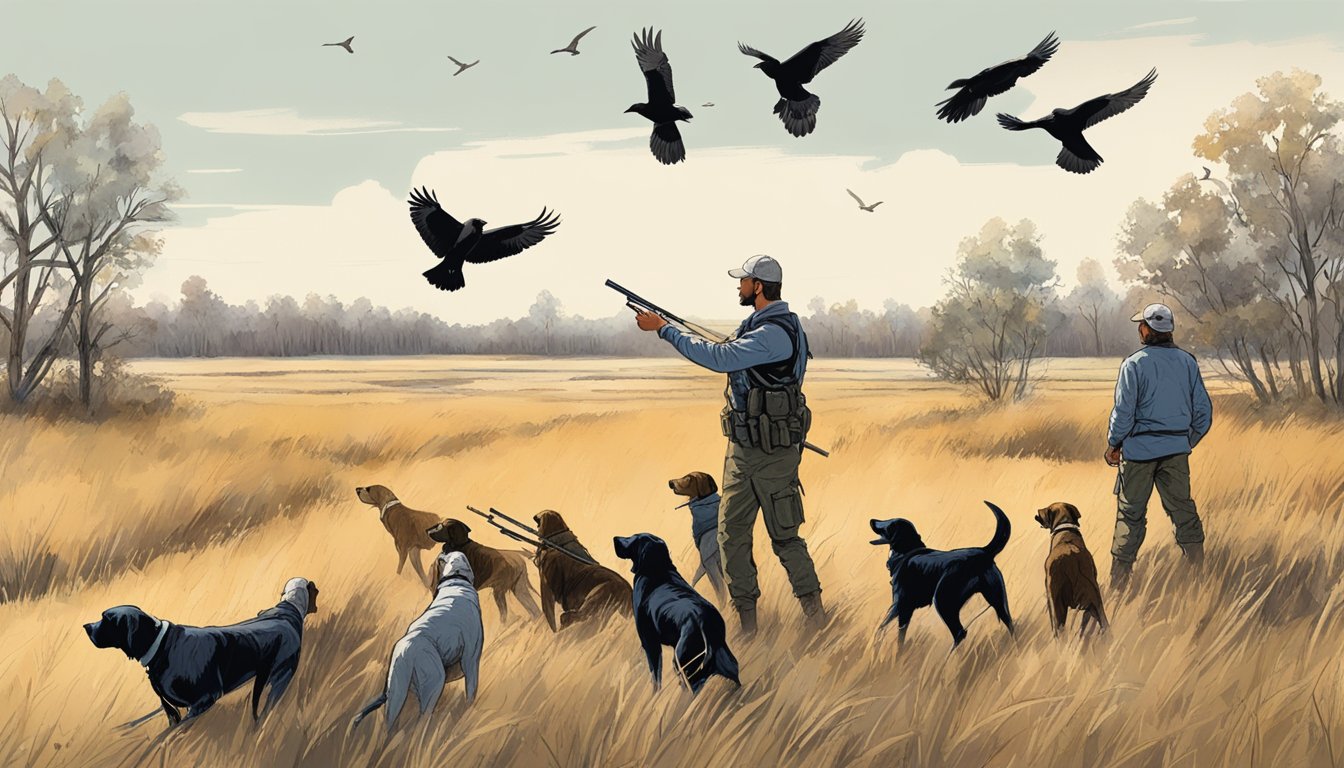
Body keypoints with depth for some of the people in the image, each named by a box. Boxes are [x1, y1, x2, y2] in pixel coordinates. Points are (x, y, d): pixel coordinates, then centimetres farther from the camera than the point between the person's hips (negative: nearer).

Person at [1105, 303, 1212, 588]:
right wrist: (1189, 441, 19)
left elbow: (1123, 412, -11)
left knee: (1130, 513, 3)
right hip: (1177, 449, 4)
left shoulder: (1134, 364, -10)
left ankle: (1119, 580, 6)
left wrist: (1113, 444, 2)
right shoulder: (1188, 362, 4)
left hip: (1140, 448, -4)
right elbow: (1204, 409, 7)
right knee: (1182, 507, 10)